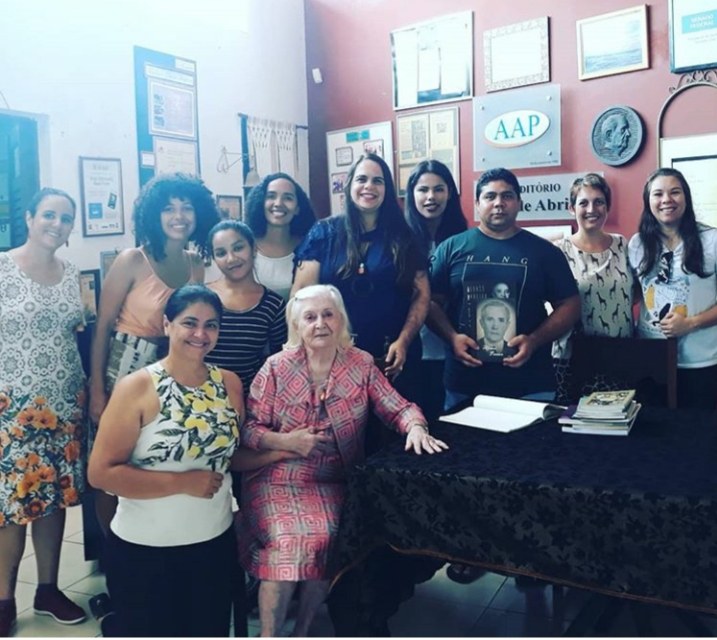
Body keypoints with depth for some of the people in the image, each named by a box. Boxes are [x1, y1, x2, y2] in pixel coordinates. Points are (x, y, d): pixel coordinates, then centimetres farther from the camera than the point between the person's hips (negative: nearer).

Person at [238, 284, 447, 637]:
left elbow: (398, 407, -1)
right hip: (279, 479, -1)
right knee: (287, 542, -24)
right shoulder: (276, 367, -3)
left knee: (328, 542, -22)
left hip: (334, 482, 2)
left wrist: (416, 427, -22)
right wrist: (286, 441, -19)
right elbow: (248, 429, -3)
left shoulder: (361, 363, 1)